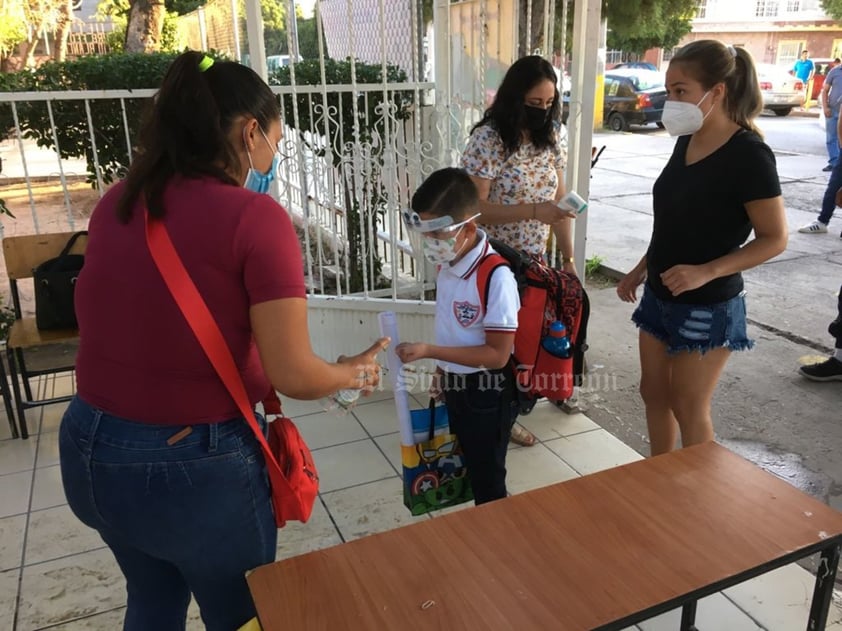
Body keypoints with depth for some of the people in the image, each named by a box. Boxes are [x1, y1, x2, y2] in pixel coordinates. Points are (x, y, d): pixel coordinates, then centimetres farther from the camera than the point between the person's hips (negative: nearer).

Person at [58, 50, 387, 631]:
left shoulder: (117, 203, 1)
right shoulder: (255, 216, -19)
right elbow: (293, 376, -19)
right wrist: (355, 372, 1)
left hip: (88, 449, 7)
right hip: (195, 466, -6)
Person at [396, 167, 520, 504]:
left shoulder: (496, 277, -28)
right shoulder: (447, 263, -5)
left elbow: (497, 354, -26)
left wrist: (428, 351, -28)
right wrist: (443, 368, 13)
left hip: (485, 392, -8)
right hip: (454, 385, 8)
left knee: (487, 479, 12)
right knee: (465, 469, 25)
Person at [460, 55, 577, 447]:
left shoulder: (553, 135, 2)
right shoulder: (488, 139, -16)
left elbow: (559, 200, 5)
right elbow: (474, 207, -20)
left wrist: (568, 258, 3)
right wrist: (533, 211, -28)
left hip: (534, 260, 5)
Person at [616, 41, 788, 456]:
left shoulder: (748, 154, -18)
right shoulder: (686, 142, 4)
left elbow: (774, 238, -16)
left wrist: (706, 272, -26)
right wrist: (640, 269, 13)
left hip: (707, 306, -8)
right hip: (660, 296, 8)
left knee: (689, 409, 5)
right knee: (653, 393, 16)